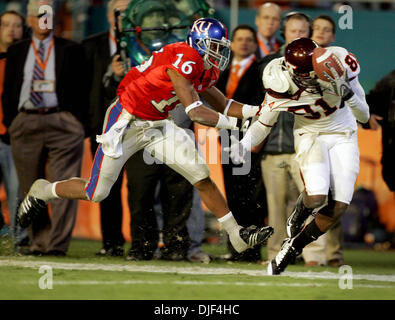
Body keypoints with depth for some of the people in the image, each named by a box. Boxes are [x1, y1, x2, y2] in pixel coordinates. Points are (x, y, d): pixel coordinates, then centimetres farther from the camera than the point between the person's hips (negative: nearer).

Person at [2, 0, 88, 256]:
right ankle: (39, 242, 14)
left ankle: (58, 244, -8)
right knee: (31, 188, 5)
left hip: (62, 122, -3)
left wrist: (78, 123, -3)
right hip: (25, 124, 3)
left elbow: (81, 89, 5)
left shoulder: (71, 51, 7)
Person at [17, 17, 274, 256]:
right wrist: (235, 123, -22)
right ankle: (42, 192, 26)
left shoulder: (206, 70, 2)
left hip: (156, 126, 8)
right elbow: (195, 112, -28)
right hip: (126, 123, -8)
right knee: (96, 193, 0)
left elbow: (223, 106, 14)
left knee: (202, 178, -2)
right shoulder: (184, 59, -26)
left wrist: (258, 110, 0)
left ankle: (238, 235, 5)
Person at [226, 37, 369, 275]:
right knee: (316, 197, -25)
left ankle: (294, 246, 13)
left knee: (338, 208, -9)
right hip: (310, 136, -2)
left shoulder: (339, 65, -24)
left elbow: (364, 116, -14)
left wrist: (349, 96, -34)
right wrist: (244, 144, -24)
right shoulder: (280, 87, -25)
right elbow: (264, 124, -5)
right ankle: (297, 217, 12)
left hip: (343, 137, 2)